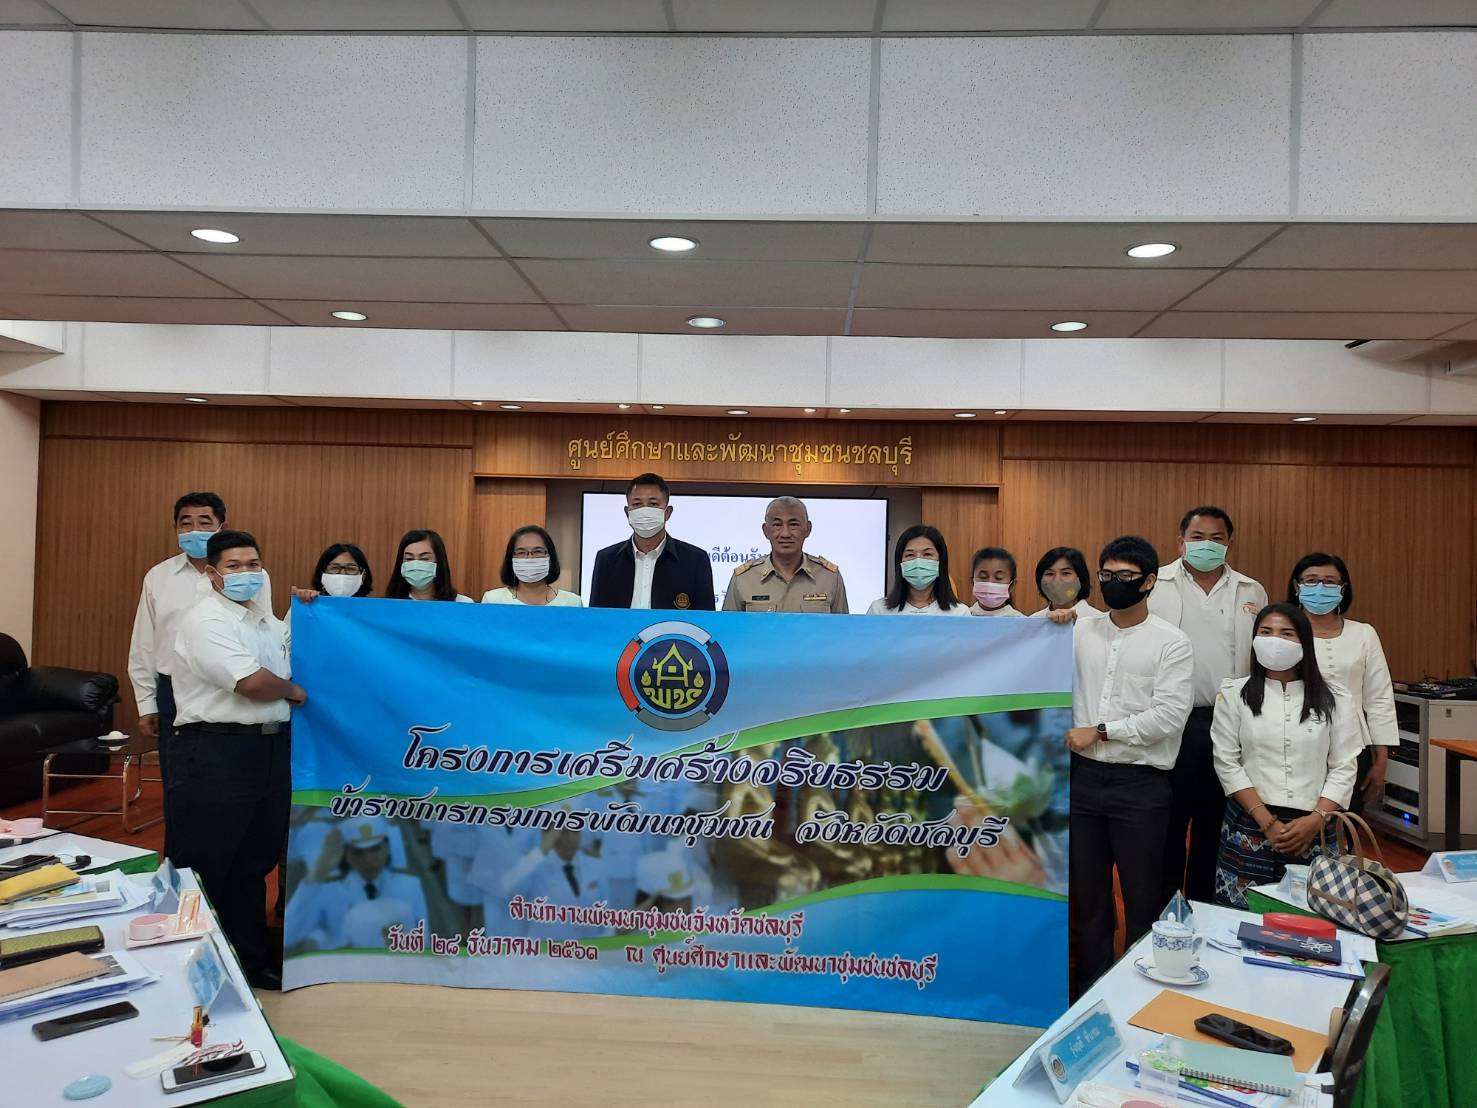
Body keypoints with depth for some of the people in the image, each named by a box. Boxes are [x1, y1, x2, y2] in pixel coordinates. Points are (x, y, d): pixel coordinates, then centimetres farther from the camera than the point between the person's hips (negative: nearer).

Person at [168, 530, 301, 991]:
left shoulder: (267, 619, 15)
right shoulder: (206, 621, -12)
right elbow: (252, 682, -23)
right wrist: (293, 691, -4)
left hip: (271, 748, 8)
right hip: (217, 753, -8)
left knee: (255, 862, 17)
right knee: (202, 868, 3)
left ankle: (250, 959, 30)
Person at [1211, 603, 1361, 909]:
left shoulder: (1334, 699, 6)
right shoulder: (1233, 694, 2)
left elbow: (1344, 767, 2)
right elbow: (1227, 763, -2)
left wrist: (1316, 820, -11)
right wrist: (1267, 821, -10)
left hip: (1314, 827, 1)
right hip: (1251, 825, -1)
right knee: (1243, 915, -2)